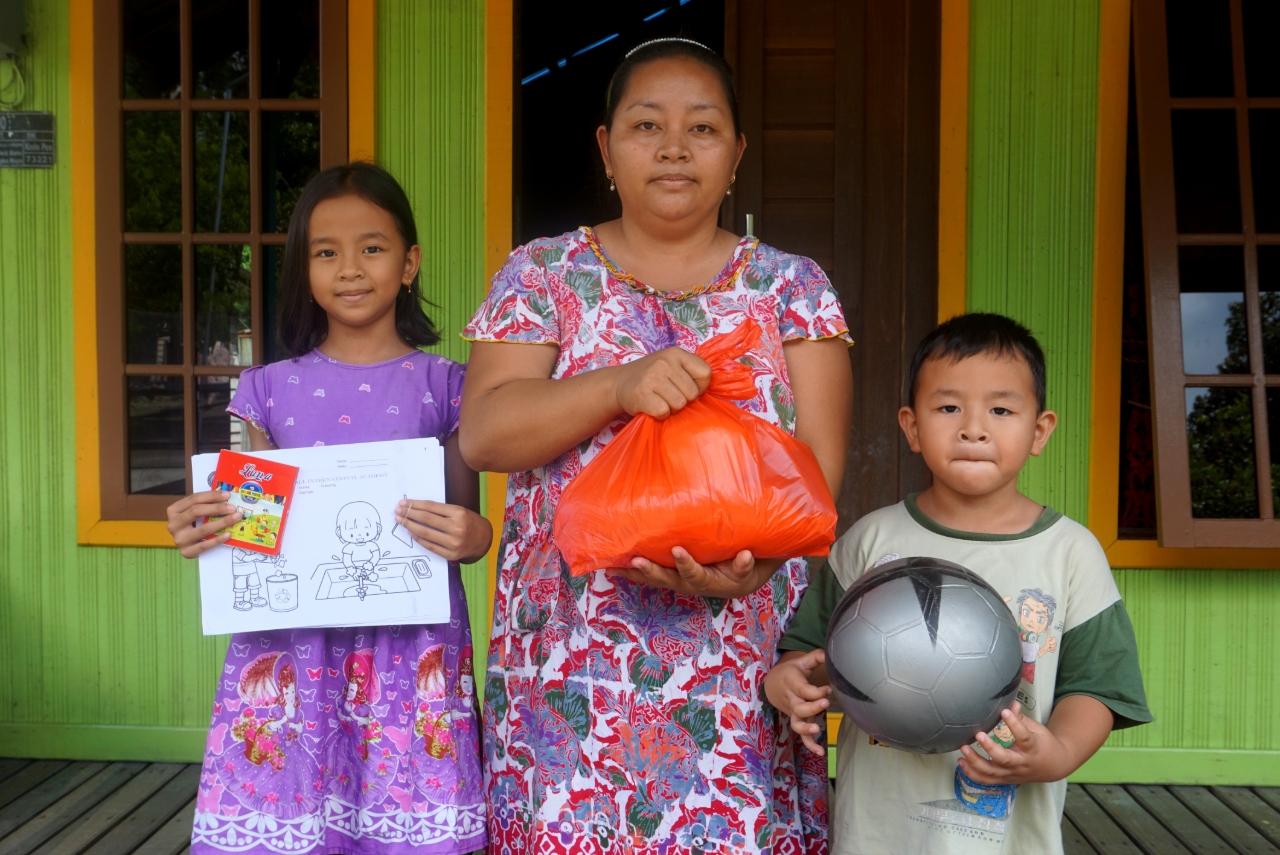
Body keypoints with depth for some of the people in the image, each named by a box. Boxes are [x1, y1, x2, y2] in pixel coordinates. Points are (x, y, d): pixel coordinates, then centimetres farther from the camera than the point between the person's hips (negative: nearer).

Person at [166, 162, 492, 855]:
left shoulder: (442, 386, 5)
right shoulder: (270, 388, 9)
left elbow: (467, 525, 7)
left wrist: (473, 537, -15)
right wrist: (201, 531, -9)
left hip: (409, 641, -1)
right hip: (292, 642, 2)